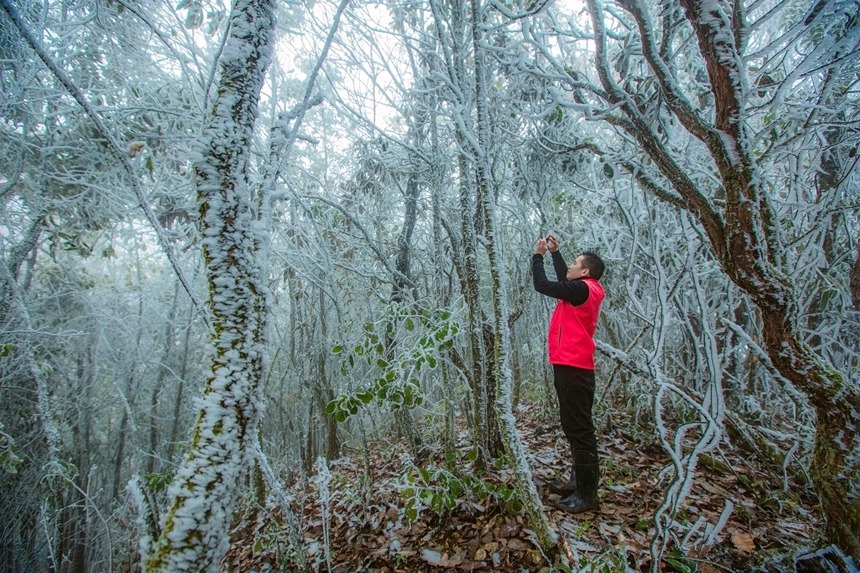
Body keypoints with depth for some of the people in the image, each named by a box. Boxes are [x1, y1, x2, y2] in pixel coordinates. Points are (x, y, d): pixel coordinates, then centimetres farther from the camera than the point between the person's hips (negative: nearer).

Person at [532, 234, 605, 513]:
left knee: (579, 429, -6)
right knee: (575, 427, 17)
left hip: (573, 368, -11)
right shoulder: (583, 289, 14)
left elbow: (542, 285, -14)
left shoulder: (582, 289, -13)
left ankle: (587, 494, 1)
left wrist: (538, 255, -1)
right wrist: (555, 252, 31)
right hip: (572, 366, 11)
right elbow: (563, 278, 33)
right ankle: (578, 482, 28)